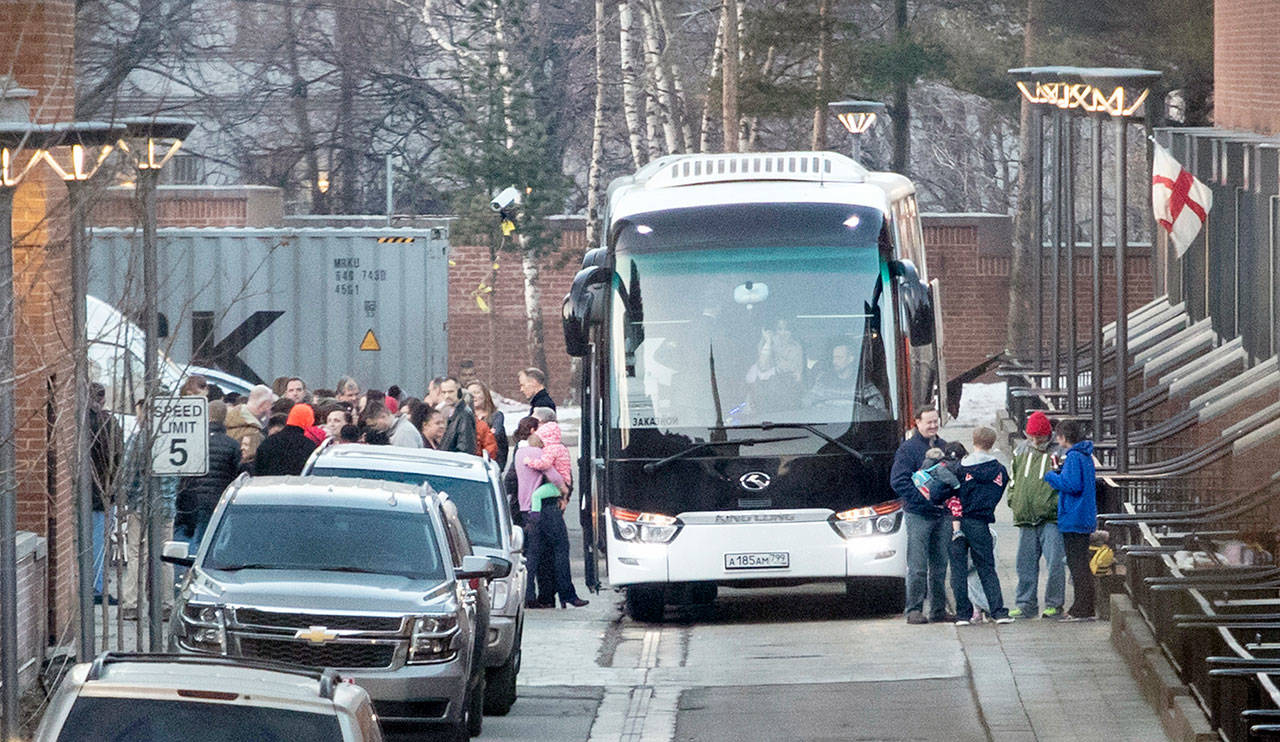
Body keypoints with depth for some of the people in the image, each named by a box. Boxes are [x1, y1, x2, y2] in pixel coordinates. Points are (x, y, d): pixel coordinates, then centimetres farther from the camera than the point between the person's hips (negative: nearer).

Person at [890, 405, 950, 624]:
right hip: (918, 515, -6)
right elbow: (898, 481, -11)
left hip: (943, 514, 6)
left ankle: (938, 610, 15)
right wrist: (925, 499, -17)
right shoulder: (908, 449, -5)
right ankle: (914, 610, -2)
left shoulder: (944, 447, 13)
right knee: (917, 567, -6)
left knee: (940, 566, 9)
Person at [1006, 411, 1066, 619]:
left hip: (1051, 518, -5)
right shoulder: (1021, 452, 14)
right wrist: (1013, 500, 12)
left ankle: (1054, 604, 3)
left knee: (1054, 563, -6)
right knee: (1026, 564, 8)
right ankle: (1025, 604, 15)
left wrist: (1057, 503, -11)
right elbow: (1013, 479, 25)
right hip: (1025, 518, 5)